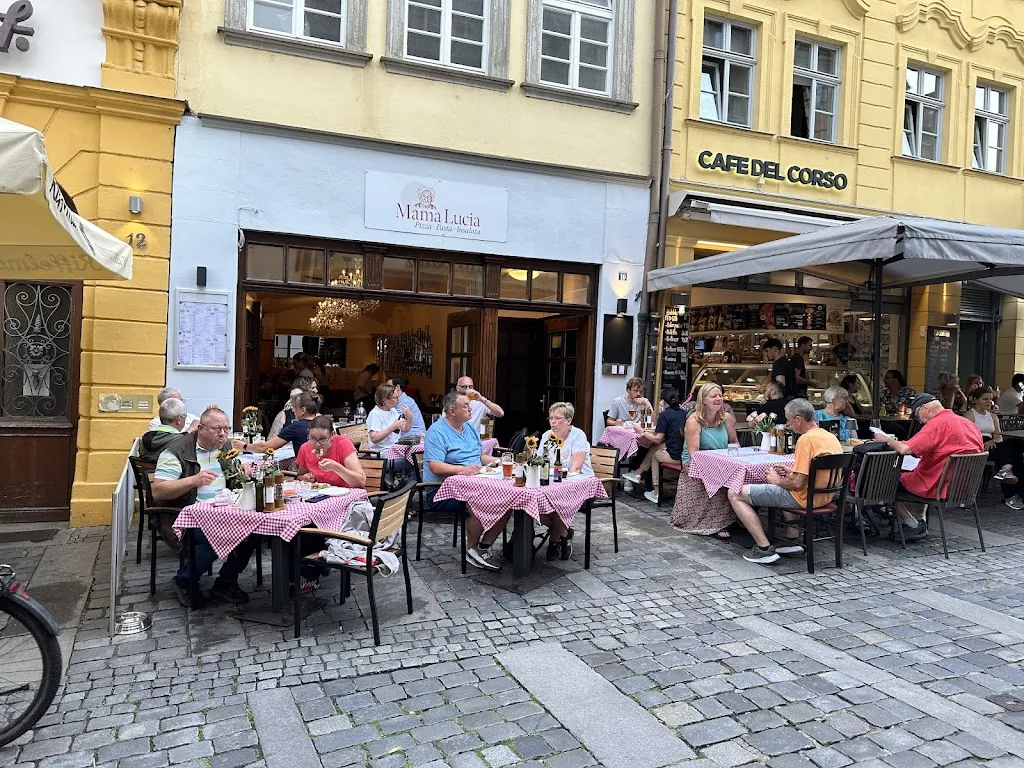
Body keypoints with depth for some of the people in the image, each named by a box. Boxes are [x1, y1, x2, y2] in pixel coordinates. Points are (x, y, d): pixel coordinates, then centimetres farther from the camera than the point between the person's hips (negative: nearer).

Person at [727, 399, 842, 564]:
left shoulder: (806, 439, -22)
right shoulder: (831, 437, 6)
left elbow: (797, 483, -24)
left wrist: (777, 481, -5)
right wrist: (792, 472, 13)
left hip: (804, 498, -10)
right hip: (824, 497, 10)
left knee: (735, 494, -4)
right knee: (783, 488, 43)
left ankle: (765, 549, -6)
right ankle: (792, 541, 31)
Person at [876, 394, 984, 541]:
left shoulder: (937, 424, -18)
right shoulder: (970, 424, 8)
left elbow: (905, 449, -26)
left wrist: (887, 439, -7)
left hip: (938, 488, -9)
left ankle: (915, 527, 7)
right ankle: (920, 522, 23)